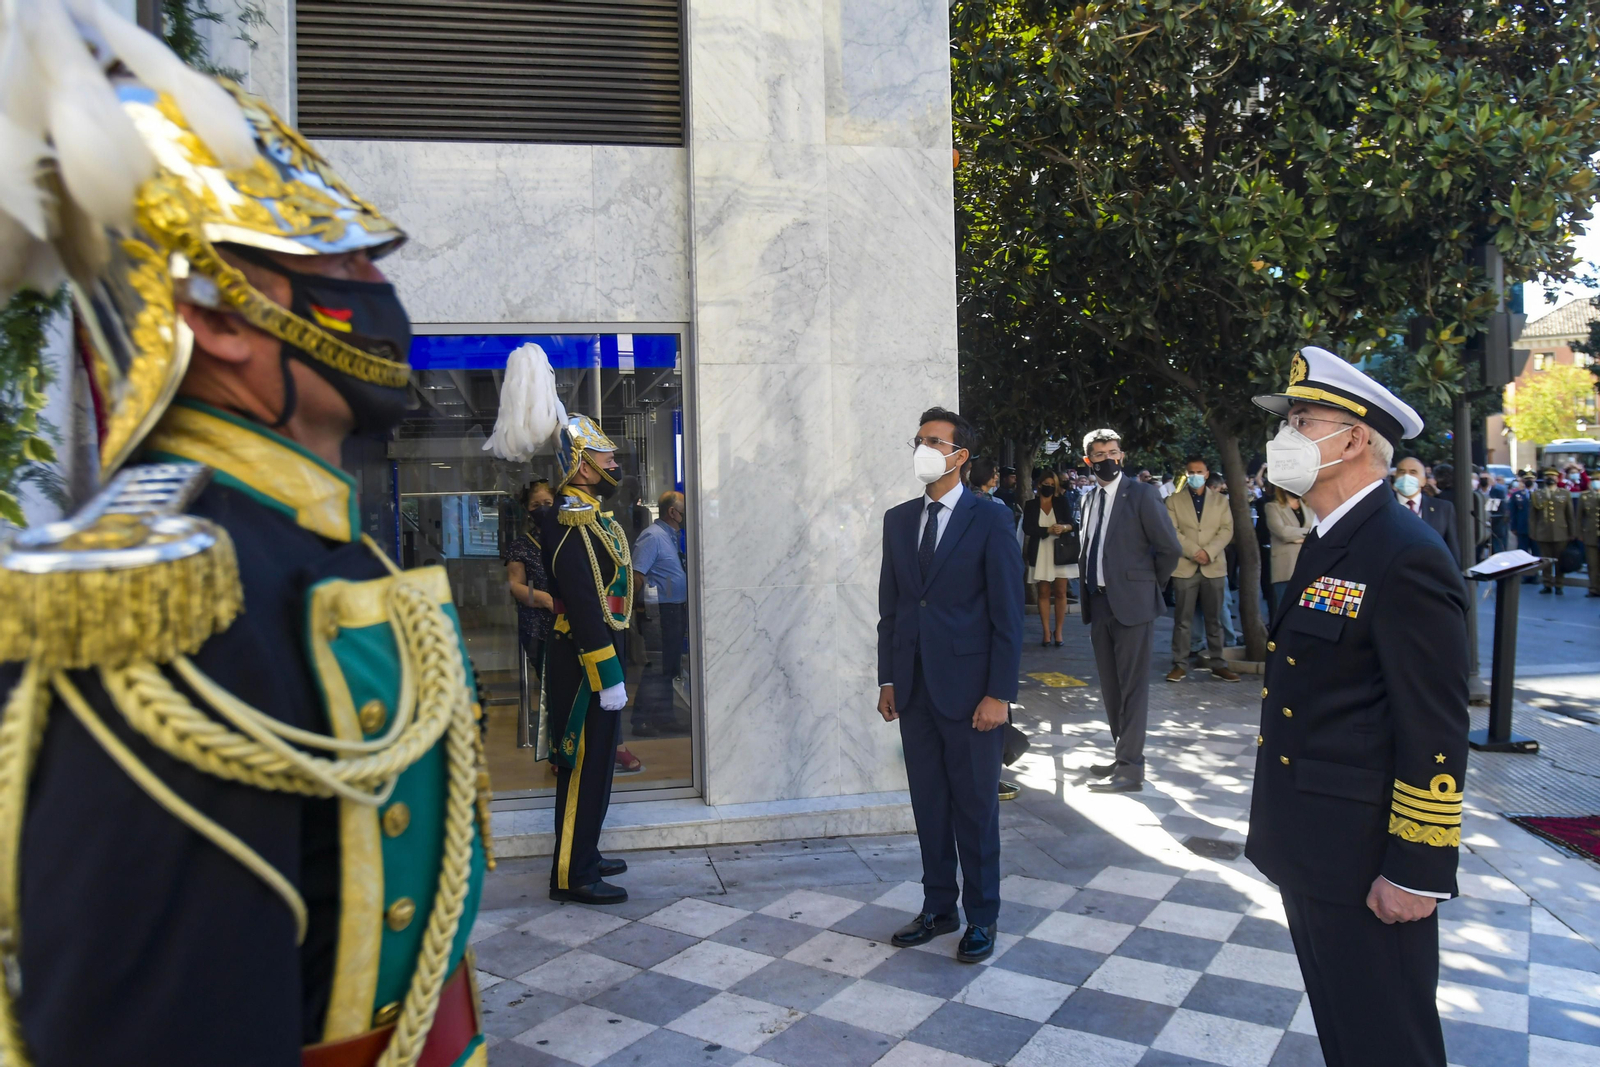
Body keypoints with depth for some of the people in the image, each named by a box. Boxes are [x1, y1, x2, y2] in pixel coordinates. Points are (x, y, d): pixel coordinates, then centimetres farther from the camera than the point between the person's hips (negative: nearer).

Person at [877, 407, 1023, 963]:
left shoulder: (990, 518, -7)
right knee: (929, 804, 14)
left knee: (975, 807, 7)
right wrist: (888, 678, 8)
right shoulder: (898, 519, 9)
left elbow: (1007, 611, -9)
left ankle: (981, 917, 23)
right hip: (914, 688, 5)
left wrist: (1000, 693, -13)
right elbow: (890, 605, 12)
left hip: (969, 688, -5)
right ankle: (938, 908, 29)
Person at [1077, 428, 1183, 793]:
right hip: (1099, 603, 7)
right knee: (1110, 686, 13)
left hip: (1131, 603, -7)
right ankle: (1123, 754, 25)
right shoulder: (1091, 500, 12)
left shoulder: (1142, 494, -8)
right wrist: (1089, 592, 11)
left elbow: (1170, 549, -8)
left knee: (1132, 686, -3)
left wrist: (1148, 585, 2)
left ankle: (1130, 768, 1)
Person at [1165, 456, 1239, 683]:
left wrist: (1209, 551, -14)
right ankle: (1179, 664, 5)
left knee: (1214, 619, 7)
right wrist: (1194, 552, -16)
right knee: (1182, 619, 0)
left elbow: (1227, 530, 2)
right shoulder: (1173, 501, 5)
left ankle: (1218, 664, 13)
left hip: (1214, 567, 2)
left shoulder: (1221, 500, 11)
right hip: (1185, 567, -2)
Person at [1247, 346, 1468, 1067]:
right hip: (1308, 846, 9)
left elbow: (1434, 734, -20)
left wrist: (1416, 873, -18)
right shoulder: (1327, 546, 10)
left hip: (1364, 860, -9)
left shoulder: (1407, 558, -20)